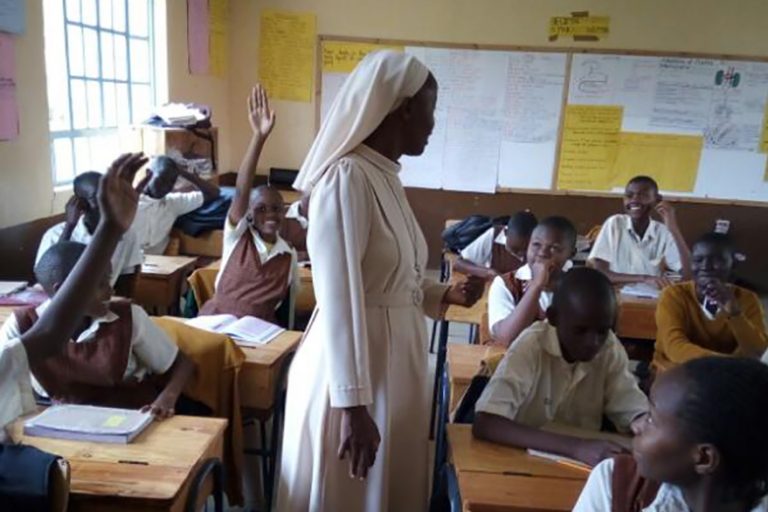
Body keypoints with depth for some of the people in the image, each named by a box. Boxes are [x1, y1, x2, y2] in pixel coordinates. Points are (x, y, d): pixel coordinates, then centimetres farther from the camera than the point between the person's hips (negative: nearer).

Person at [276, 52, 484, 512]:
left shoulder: (387, 176, 8)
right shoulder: (347, 178, -19)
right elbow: (341, 299, -24)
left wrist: (447, 296, 4)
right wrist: (353, 402, -24)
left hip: (397, 358, 9)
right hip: (356, 369, -8)